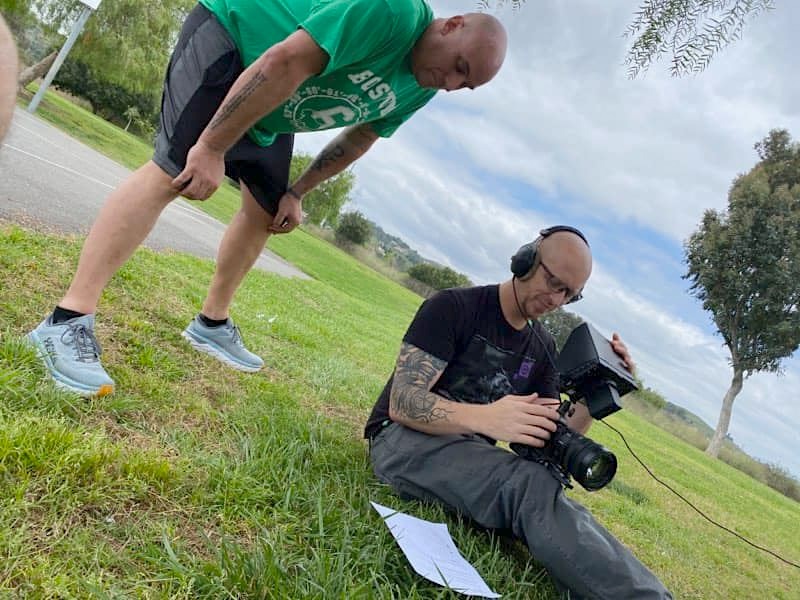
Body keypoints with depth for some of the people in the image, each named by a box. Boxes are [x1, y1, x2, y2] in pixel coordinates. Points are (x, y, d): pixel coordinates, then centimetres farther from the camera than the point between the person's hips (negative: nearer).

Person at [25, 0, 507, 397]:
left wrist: (297, 193, 5)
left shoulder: (421, 89, -1)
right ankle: (68, 321, -25)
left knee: (265, 212, 8)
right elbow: (285, 63, -34)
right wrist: (211, 148, -32)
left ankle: (212, 323, 23)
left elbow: (360, 137, 11)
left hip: (271, 116, 9)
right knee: (172, 173, -23)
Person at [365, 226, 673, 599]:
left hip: (474, 455, 6)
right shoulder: (454, 307, -10)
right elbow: (403, 403, -21)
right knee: (532, 486, -35)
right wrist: (486, 418, -39)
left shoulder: (543, 349, 9)